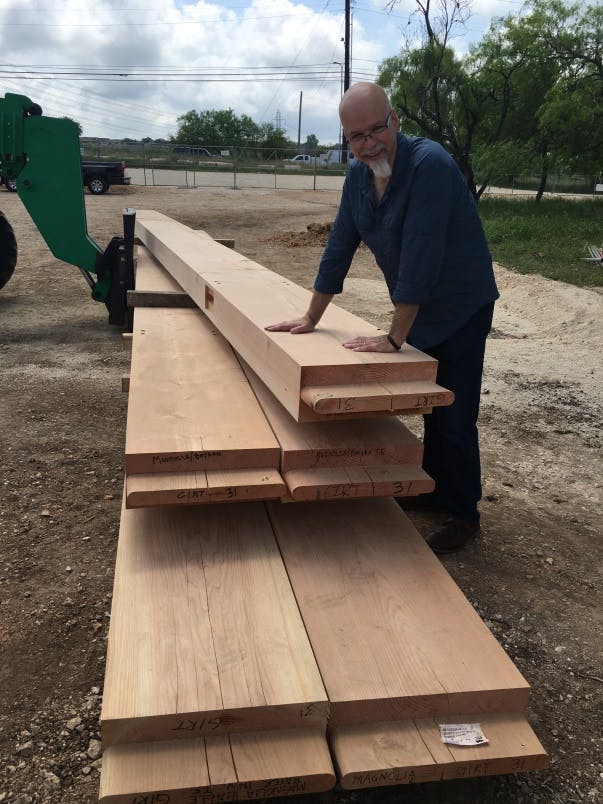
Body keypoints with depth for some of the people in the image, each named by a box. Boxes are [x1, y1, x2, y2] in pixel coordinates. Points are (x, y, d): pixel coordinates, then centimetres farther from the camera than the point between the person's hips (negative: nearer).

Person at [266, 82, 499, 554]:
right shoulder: (358, 177, -3)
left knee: (454, 418, -1)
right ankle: (434, 492, 34)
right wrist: (311, 320, 4)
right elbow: (339, 249, 3)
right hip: (417, 310, 7)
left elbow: (419, 258, -32)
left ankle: (464, 516, 15)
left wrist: (395, 338, -30)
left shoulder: (430, 165, -27)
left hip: (462, 308, -7)